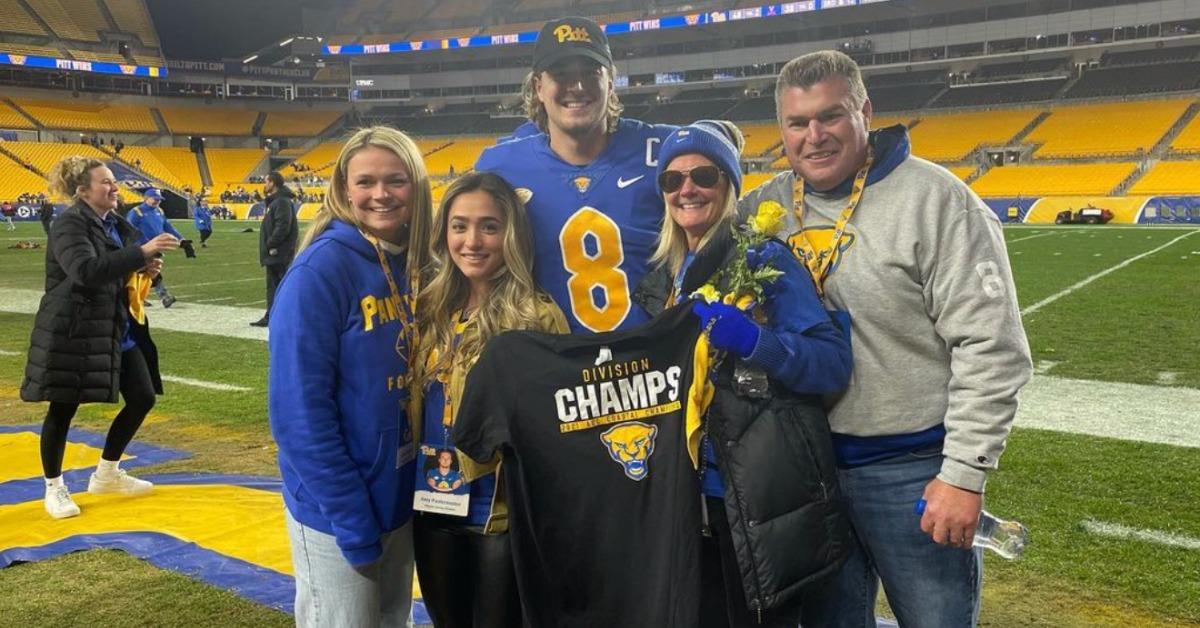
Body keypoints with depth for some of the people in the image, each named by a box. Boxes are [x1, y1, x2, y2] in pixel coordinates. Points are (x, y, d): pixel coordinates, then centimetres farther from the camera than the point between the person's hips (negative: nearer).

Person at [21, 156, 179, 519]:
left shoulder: (115, 223, 11)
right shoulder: (69, 224, -14)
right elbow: (86, 270, -30)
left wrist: (147, 268, -3)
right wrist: (142, 252, -34)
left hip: (117, 328, 8)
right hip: (72, 330, -8)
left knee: (143, 398, 8)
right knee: (63, 409, 3)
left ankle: (106, 474, 26)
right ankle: (54, 488, 22)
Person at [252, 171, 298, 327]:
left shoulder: (282, 202, -16)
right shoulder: (273, 201, 18)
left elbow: (282, 226, -25)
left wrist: (271, 244, -20)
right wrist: (268, 245, 14)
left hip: (280, 253, -11)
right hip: (273, 253, 11)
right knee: (273, 286, 14)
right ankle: (270, 317, 21)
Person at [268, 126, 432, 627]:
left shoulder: (418, 267, 1)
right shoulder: (321, 270, -18)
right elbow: (299, 410, -20)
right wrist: (352, 519, -20)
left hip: (401, 495, 6)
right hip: (337, 511, -6)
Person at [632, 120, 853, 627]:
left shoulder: (762, 258, -10)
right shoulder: (661, 278, 10)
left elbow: (834, 363, -18)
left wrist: (750, 339, -30)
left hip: (760, 500, -6)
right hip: (690, 496, 7)